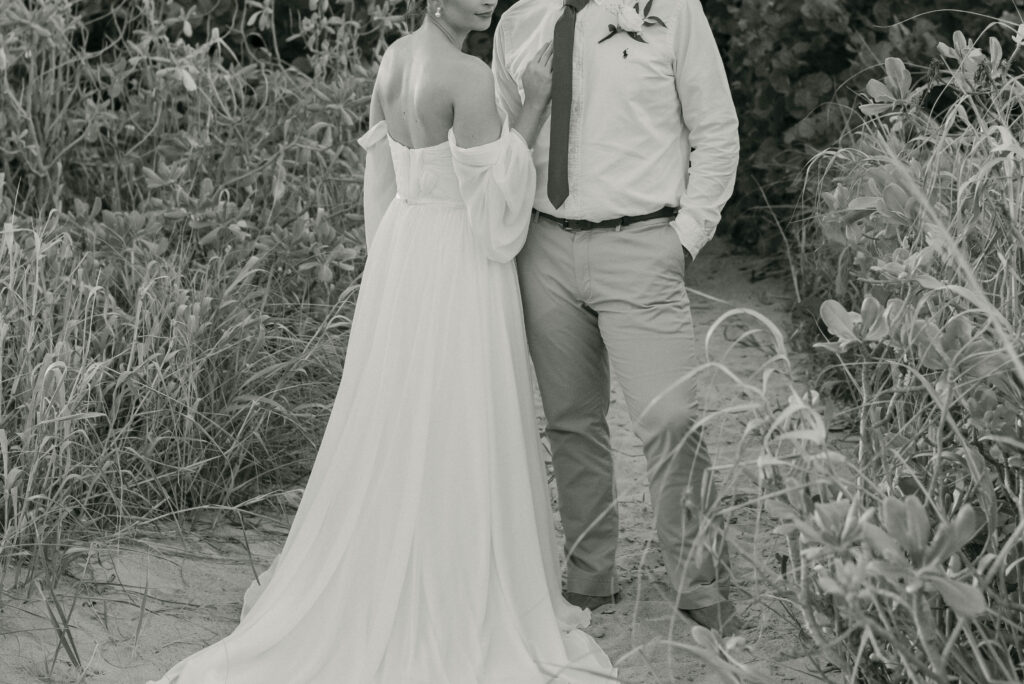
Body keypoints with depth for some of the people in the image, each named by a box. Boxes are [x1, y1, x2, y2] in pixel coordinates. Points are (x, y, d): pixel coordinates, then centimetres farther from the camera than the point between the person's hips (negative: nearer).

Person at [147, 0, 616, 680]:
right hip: (460, 269, -8)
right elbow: (493, 195, -17)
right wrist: (535, 104, -14)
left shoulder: (395, 59, 7)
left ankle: (373, 596, 23)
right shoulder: (470, 78, -20)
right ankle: (462, 607, 12)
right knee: (460, 441, 2)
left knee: (393, 430, 15)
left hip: (402, 256, 8)